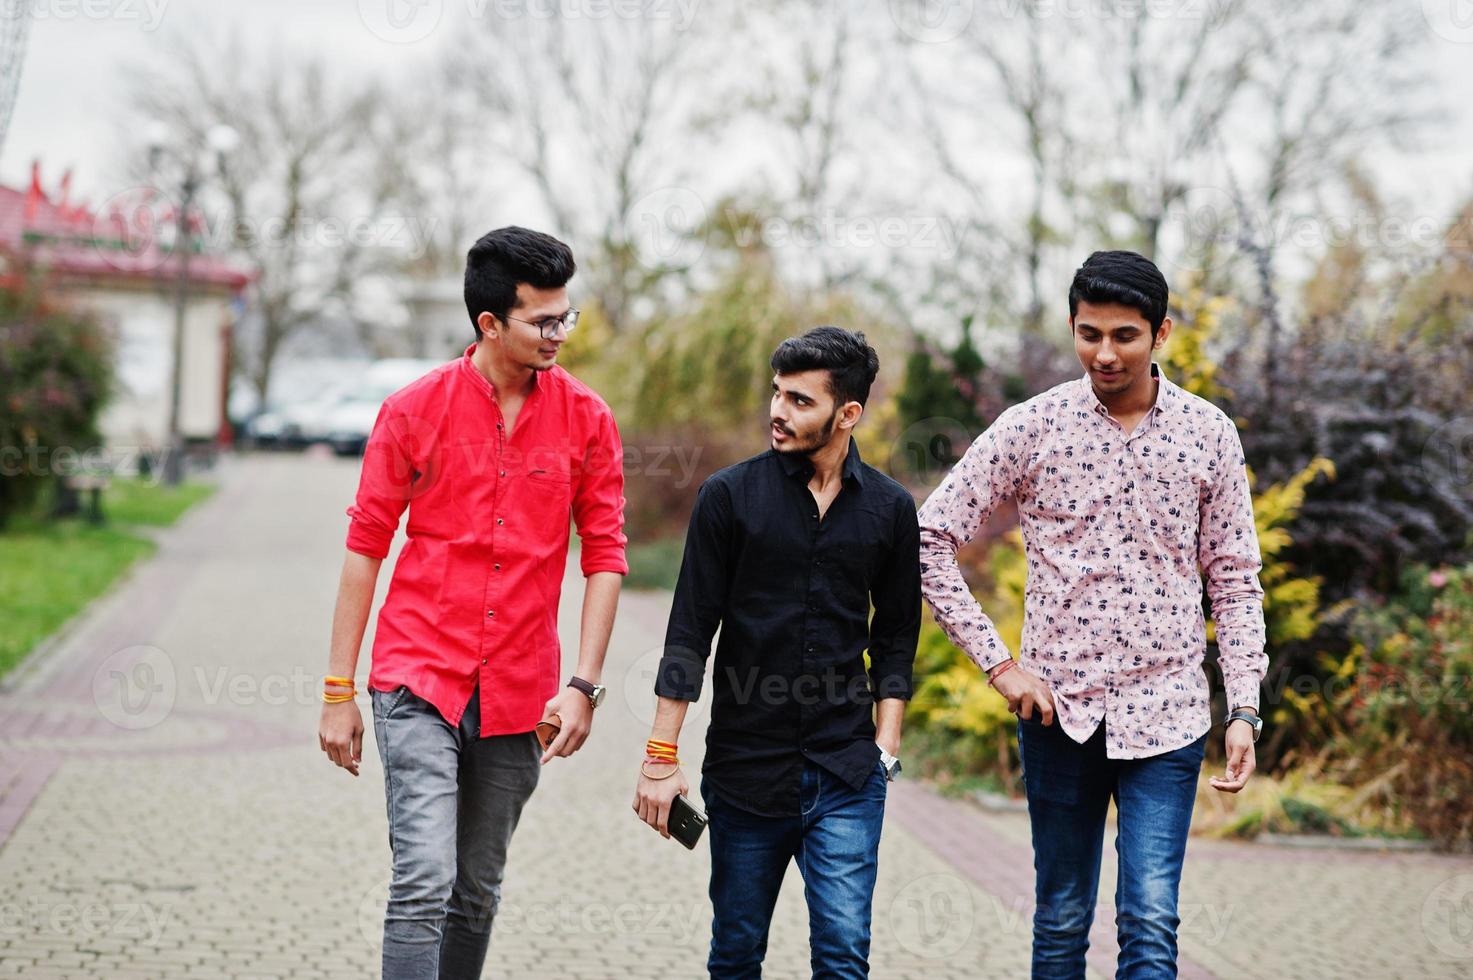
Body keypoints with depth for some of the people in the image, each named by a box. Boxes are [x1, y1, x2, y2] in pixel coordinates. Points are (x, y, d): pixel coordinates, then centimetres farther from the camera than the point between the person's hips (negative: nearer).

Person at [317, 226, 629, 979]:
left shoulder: (586, 420, 2)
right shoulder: (414, 410, -3)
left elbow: (605, 555, 4)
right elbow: (365, 549, 1)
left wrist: (584, 684, -5)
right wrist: (338, 693, 0)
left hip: (517, 697, 3)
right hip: (419, 683, -2)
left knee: (477, 894, 11)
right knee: (424, 882, -14)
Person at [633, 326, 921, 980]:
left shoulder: (890, 509, 4)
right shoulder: (730, 495, -2)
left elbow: (895, 640, 12)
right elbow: (689, 633, -2)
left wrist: (884, 748, 4)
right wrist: (661, 755, -5)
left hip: (846, 776, 0)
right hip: (744, 770, 0)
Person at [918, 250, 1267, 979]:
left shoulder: (1208, 433, 2)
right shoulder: (1033, 427, -3)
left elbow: (1234, 579, 7)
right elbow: (930, 539, -1)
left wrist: (1244, 708, 0)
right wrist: (997, 664, -6)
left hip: (1166, 713, 0)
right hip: (1060, 707, 0)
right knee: (1062, 920, 10)